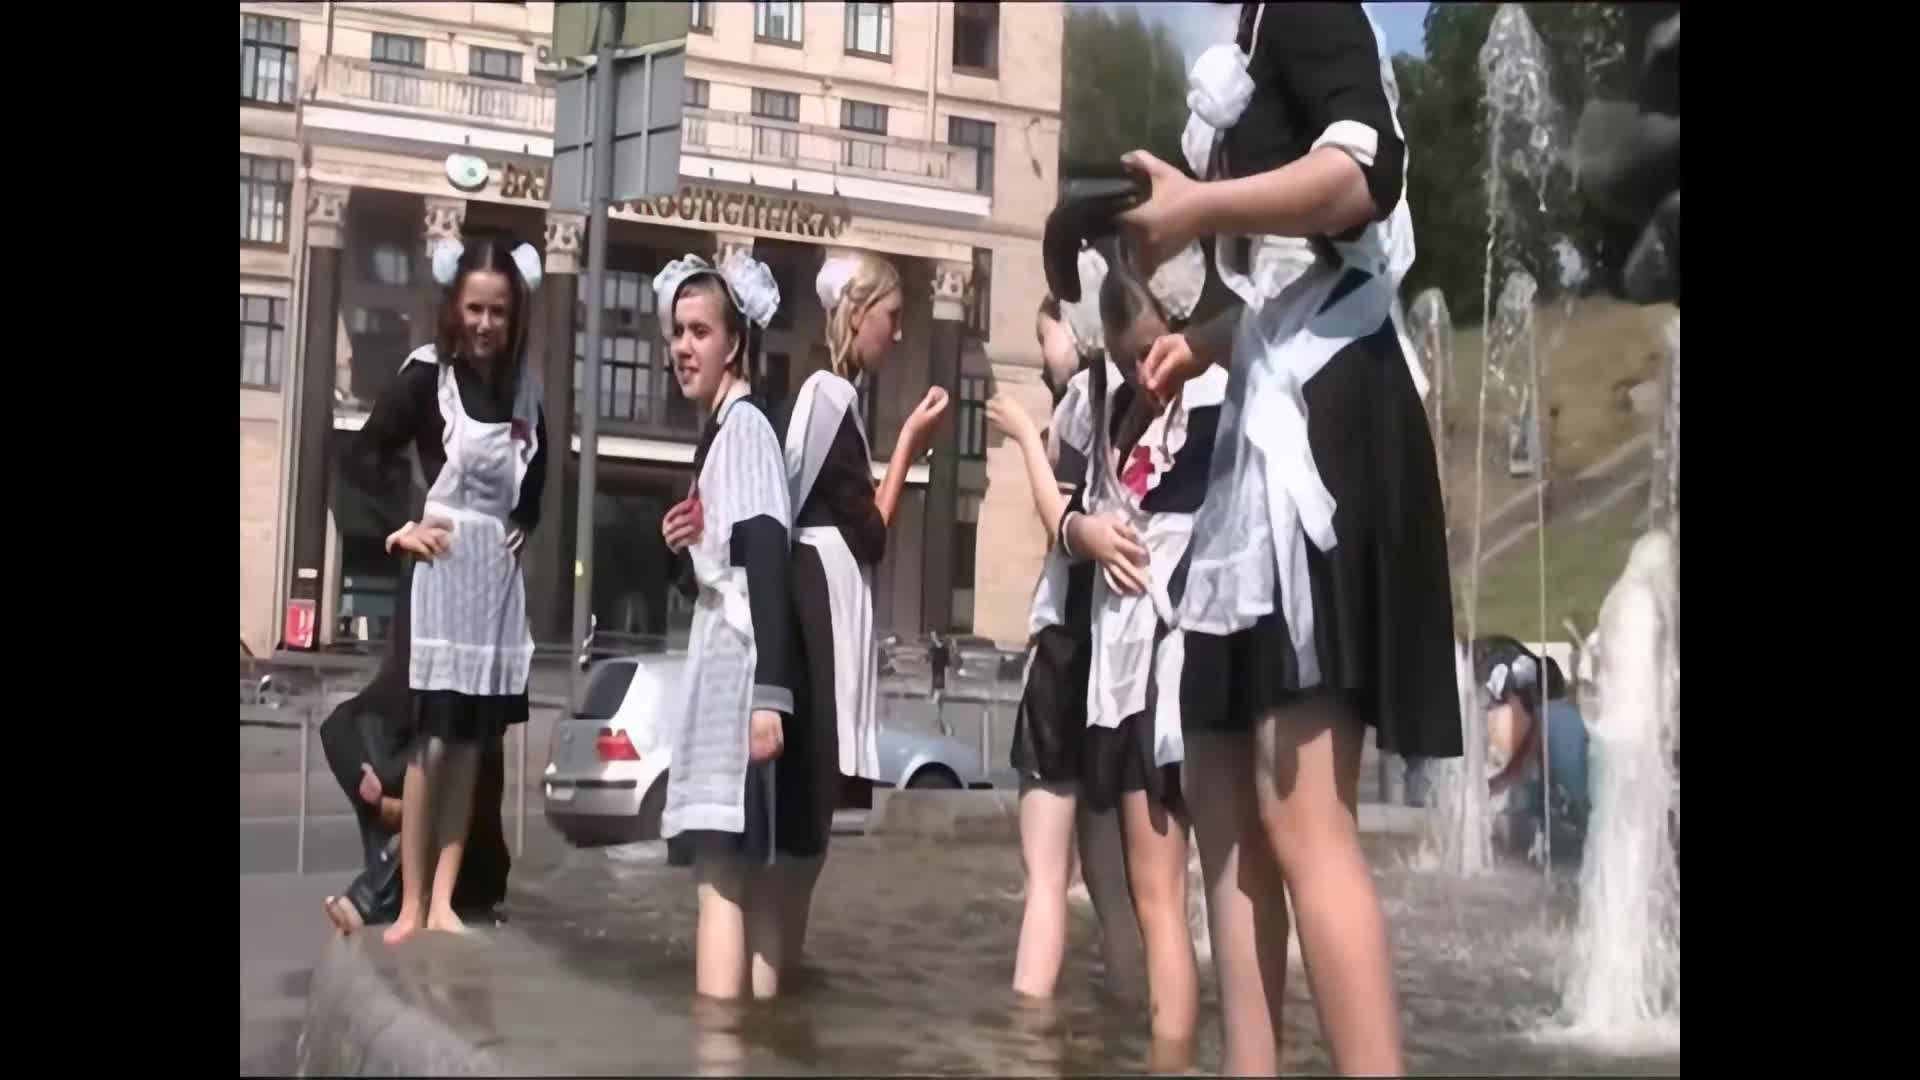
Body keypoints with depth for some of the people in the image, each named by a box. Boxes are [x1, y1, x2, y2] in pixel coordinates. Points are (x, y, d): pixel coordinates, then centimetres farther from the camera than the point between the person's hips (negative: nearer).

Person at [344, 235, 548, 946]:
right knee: (429, 740, -4)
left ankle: (442, 900, 13)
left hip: (498, 575, 5)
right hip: (440, 568, -5)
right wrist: (398, 528, -14)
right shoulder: (426, 375, -8)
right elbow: (363, 457, -8)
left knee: (470, 741, 7)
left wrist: (525, 525, 10)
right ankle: (410, 904, 3)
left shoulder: (525, 388, 7)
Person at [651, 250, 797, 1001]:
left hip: (739, 664, -10)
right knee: (748, 873, 9)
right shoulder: (718, 432, 20)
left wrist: (769, 693, -27)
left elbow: (768, 565, -20)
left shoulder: (745, 425, -10)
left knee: (719, 875, -14)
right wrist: (682, 551, 2)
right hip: (721, 663, 10)